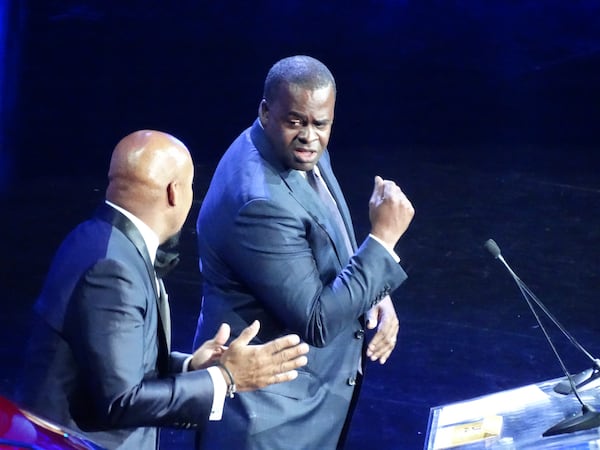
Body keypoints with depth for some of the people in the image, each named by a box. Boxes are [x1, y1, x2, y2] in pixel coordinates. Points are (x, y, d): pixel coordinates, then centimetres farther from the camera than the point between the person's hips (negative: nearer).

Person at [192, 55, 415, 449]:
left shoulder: (302, 154, -2)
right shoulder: (260, 203, -31)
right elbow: (317, 321, -28)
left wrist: (375, 297, -1)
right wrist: (384, 238, -27)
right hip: (271, 411, -9)